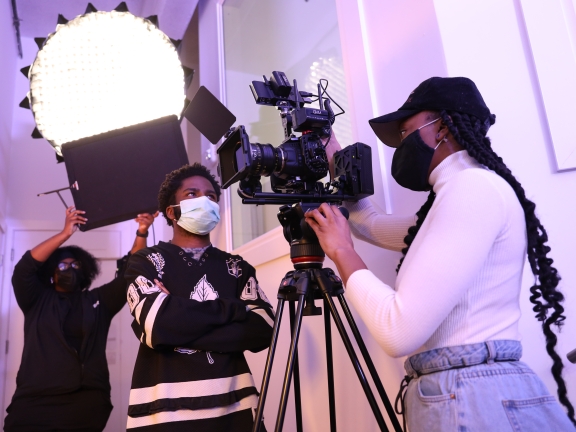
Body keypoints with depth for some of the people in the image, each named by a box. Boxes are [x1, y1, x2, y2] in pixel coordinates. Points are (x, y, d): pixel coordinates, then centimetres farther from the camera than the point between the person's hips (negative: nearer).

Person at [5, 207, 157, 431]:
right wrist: (65, 233, -10)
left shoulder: (98, 300, 16)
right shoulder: (38, 300, 14)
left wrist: (141, 234, -8)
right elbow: (23, 269, -2)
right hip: (34, 402, 0)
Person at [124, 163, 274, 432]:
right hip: (166, 410, -2)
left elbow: (263, 329, -7)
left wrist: (181, 325, -15)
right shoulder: (145, 263, 1)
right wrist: (233, 309, -9)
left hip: (235, 407, 3)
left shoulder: (237, 267, 9)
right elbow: (157, 325, -18)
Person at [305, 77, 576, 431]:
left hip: (473, 402, -9)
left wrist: (341, 250, -10)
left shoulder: (474, 185, -15)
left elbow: (399, 331, -24)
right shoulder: (458, 194, 15)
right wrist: (333, 154, 28)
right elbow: (371, 225, 29)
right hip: (456, 396, 9)